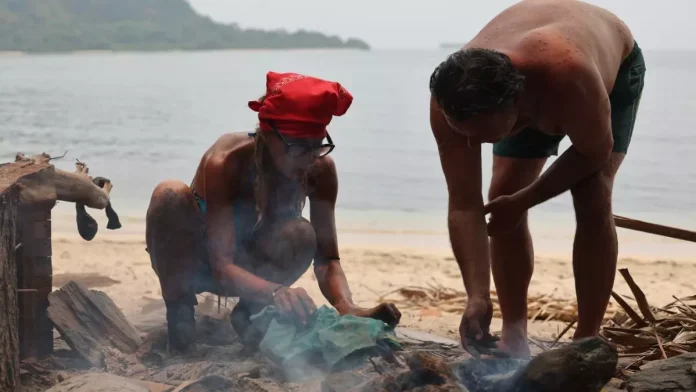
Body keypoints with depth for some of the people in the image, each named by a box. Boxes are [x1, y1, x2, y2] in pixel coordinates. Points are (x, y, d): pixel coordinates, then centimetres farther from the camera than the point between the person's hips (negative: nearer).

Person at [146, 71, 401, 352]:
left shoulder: (322, 170, -22)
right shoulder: (224, 163, -34)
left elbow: (327, 257, -23)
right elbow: (221, 267, -40)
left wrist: (347, 308, -44)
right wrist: (276, 292, -60)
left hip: (246, 265, 3)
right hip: (193, 263, -2)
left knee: (301, 235, -31)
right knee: (170, 194, -35)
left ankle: (248, 312, -5)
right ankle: (179, 310, -15)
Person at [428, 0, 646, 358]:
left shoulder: (568, 74, -49)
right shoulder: (449, 102, -37)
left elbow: (595, 153, -28)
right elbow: (464, 206, -32)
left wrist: (522, 200, -23)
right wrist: (478, 296, -39)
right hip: (528, 87, 4)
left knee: (592, 201, -19)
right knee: (502, 199, -10)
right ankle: (514, 334, 3)